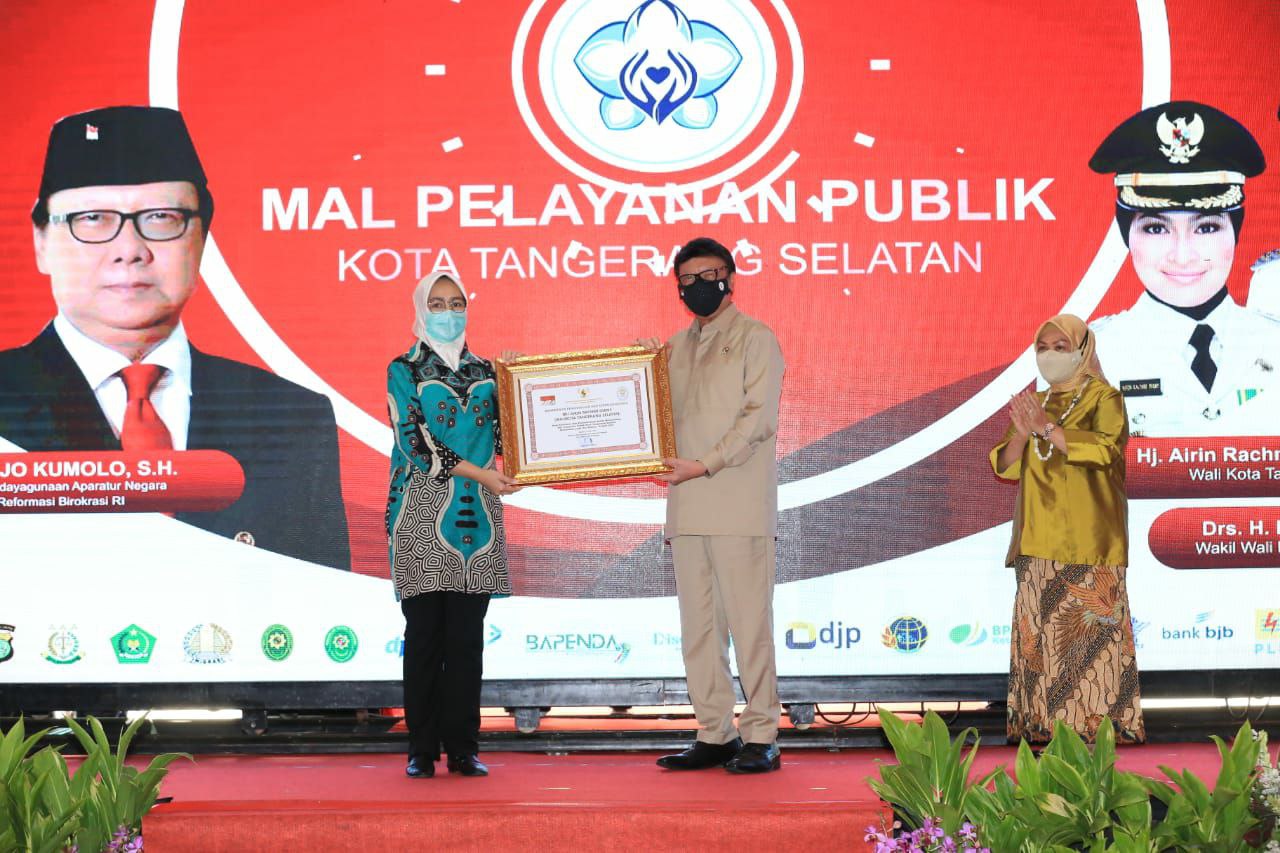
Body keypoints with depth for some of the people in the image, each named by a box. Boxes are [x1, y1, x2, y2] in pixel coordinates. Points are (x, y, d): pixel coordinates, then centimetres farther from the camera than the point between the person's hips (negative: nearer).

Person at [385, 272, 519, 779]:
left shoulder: (484, 371, 15)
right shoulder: (404, 371, 3)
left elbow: (504, 437, 12)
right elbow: (415, 440, -8)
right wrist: (478, 472, -15)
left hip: (476, 515, 3)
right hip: (423, 516, -3)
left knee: (467, 636, 2)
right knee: (424, 633, -3)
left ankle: (463, 747, 6)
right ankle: (422, 750, 3)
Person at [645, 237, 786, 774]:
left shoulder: (755, 339, 2)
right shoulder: (678, 346, 20)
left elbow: (759, 418, -8)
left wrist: (706, 464, -15)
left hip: (739, 506, -6)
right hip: (688, 508, 6)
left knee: (748, 621, -6)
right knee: (698, 627, 6)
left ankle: (761, 738, -1)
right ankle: (713, 735, 12)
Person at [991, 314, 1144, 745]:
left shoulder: (1102, 398, 2)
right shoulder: (1032, 403, 19)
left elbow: (1104, 450, -15)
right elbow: (1005, 468, 13)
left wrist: (1047, 427, -17)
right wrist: (1021, 434, -7)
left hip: (1086, 541, -5)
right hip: (1039, 540, 5)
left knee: (1090, 627, -9)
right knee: (1038, 629, 1)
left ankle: (1098, 720, -7)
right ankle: (1041, 720, 3)